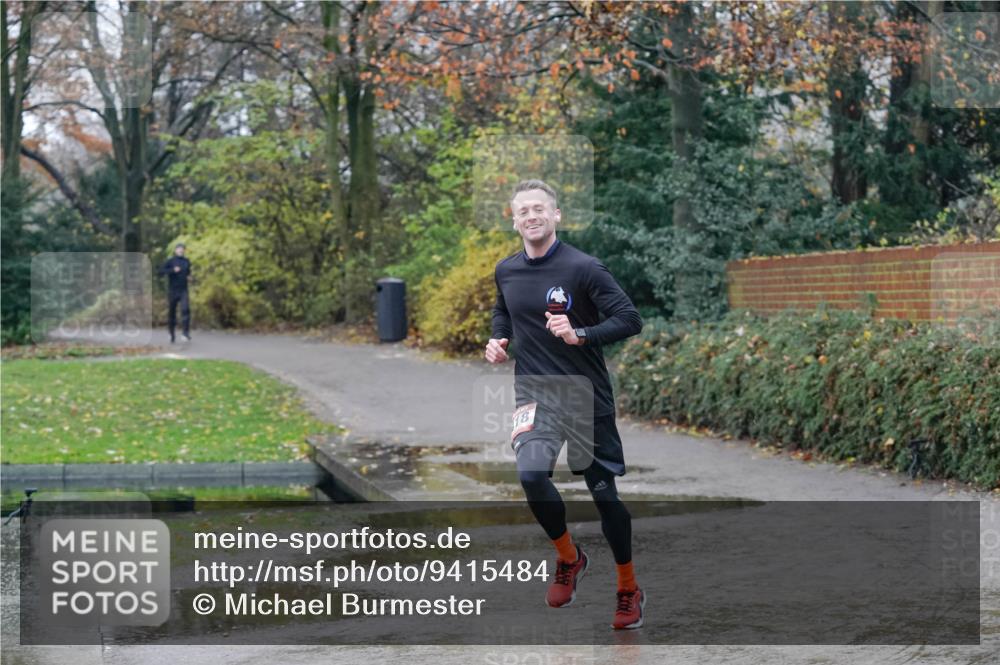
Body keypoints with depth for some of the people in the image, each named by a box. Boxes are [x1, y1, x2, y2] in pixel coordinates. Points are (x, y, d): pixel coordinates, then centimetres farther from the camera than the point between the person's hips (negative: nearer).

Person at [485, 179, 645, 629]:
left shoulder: (583, 268, -13)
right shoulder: (506, 271, 4)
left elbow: (630, 320, -15)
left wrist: (580, 334, -27)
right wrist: (498, 340, 6)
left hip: (587, 397, -3)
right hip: (534, 394, 3)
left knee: (604, 493, 4)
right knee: (531, 474, -22)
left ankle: (629, 591, 23)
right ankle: (568, 558, 5)